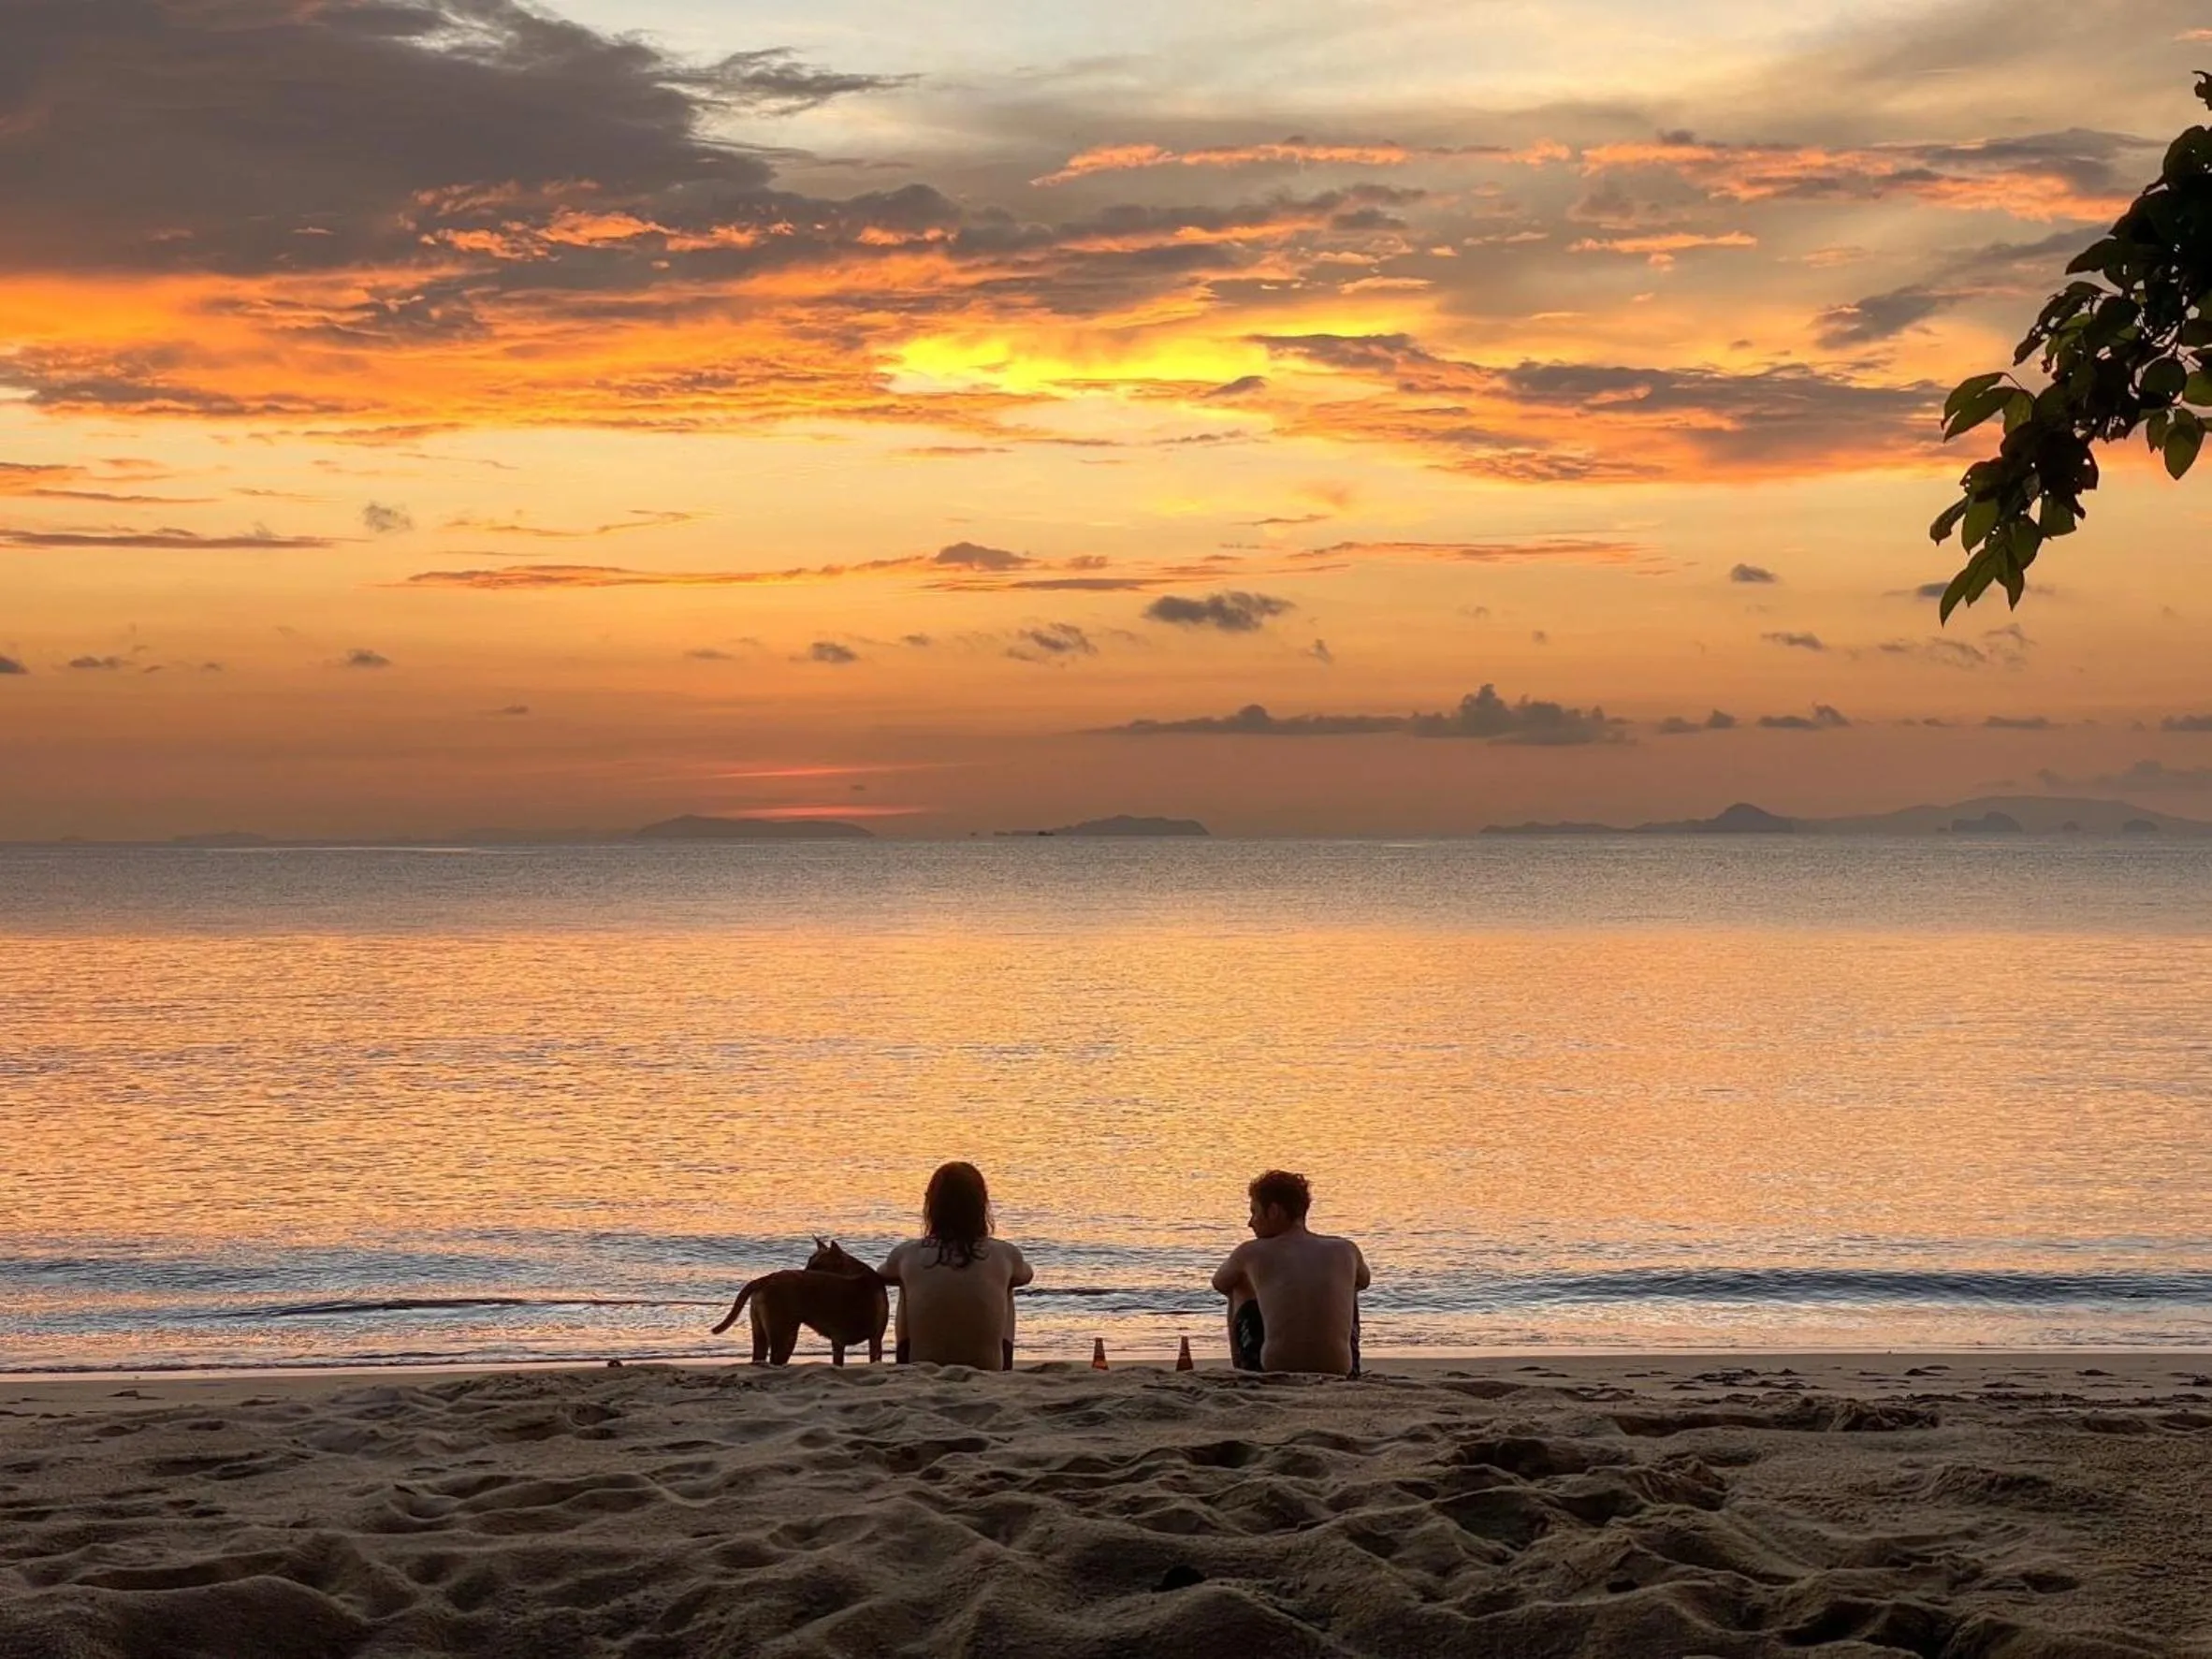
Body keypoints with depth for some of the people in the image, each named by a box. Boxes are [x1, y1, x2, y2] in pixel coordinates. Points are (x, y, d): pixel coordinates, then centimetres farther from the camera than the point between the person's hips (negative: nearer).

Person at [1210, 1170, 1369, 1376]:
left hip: (1273, 1372, -1)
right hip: (1337, 1373, 2)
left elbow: (1219, 1284, 27)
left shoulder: (1250, 1253, 3)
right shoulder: (1346, 1251, 7)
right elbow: (1364, 1282, 32)